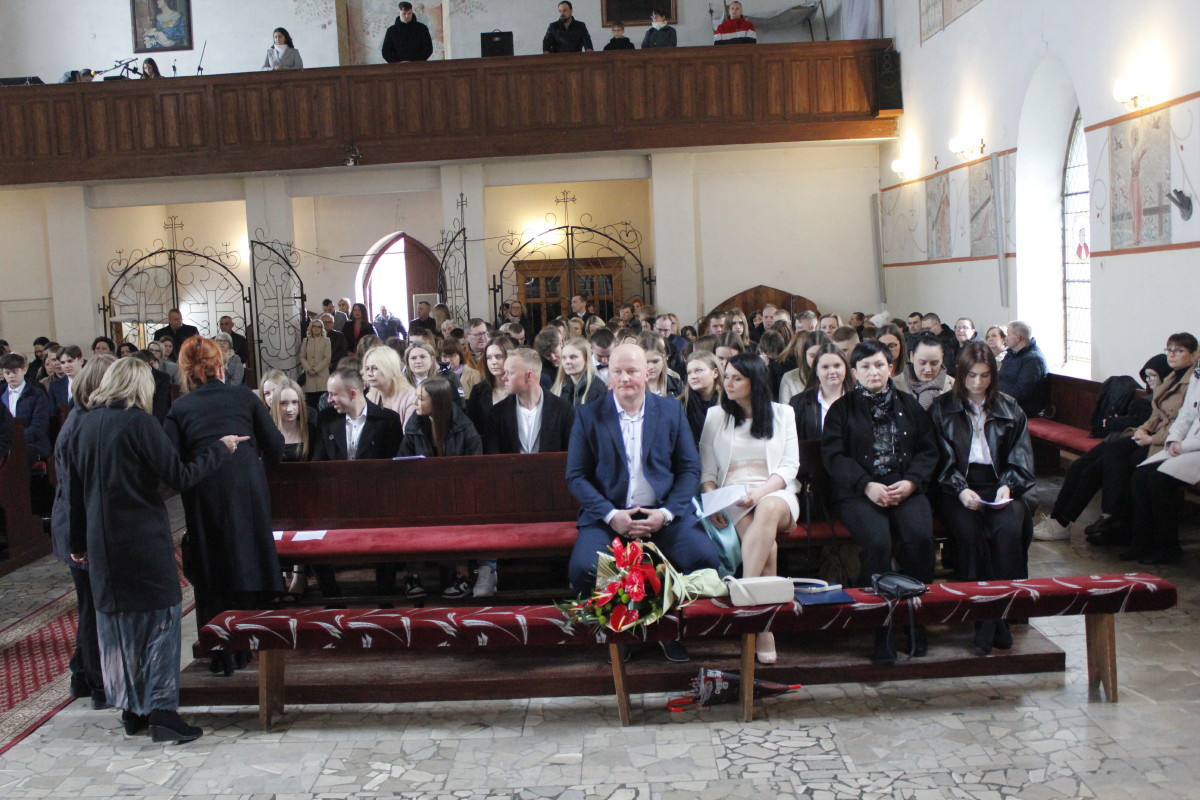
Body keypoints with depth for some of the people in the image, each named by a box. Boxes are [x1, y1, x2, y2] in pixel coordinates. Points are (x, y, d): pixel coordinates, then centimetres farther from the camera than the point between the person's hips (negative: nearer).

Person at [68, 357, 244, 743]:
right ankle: (161, 710, -2)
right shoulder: (139, 422, -11)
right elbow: (180, 476, -13)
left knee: (117, 621, 14)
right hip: (145, 541, -6)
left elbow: (75, 490, 12)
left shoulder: (85, 425, 7)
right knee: (160, 617, 1)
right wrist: (220, 449, -1)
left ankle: (132, 711, 22)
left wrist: (78, 543, 21)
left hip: (102, 544, 6)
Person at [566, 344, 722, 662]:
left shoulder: (672, 411, 8)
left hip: (664, 512, 1)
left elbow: (690, 469, 6)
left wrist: (665, 513, -10)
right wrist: (611, 515, -13)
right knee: (582, 569, -29)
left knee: (705, 558, -25)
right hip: (608, 514, -1)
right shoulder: (588, 416, 5)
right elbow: (576, 476, 1)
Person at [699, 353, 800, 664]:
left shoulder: (782, 414, 16)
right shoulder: (716, 416, 17)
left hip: (777, 495, 0)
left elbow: (789, 467, 5)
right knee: (767, 546, -33)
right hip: (733, 499, 0)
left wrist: (761, 492, -14)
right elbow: (707, 470, 11)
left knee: (768, 509, -40)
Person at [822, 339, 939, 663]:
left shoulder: (909, 405, 19)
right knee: (877, 540, -31)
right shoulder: (842, 409, 11)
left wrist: (911, 482, -7)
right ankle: (881, 628, -21)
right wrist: (867, 485, -14)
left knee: (920, 536, -29)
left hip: (906, 488, 2)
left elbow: (928, 450, 13)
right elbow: (833, 455, 0)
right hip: (858, 491, -2)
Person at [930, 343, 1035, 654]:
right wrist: (960, 489, -14)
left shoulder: (1010, 410, 15)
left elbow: (1021, 458, 10)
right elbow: (943, 458, 2)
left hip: (997, 486, 2)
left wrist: (1008, 485, -9)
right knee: (969, 530, -33)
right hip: (958, 488, -1)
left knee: (1009, 528, -31)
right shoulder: (943, 408, 9)